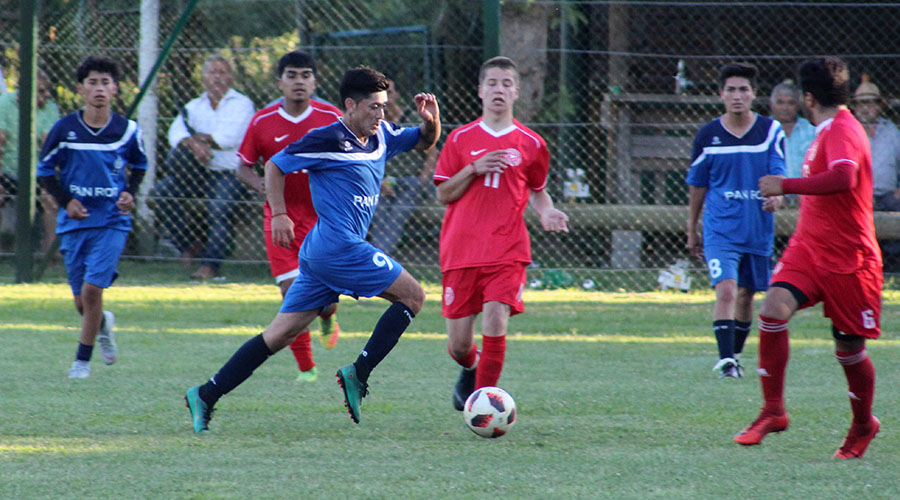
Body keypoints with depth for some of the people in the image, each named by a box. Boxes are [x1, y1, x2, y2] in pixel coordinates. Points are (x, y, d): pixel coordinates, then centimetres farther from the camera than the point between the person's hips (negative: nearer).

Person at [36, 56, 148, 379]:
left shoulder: (127, 131, -2)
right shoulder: (65, 129, -5)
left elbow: (139, 165, 17)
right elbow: (45, 171, 4)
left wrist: (130, 193, -1)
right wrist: (66, 202, -9)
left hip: (112, 222, -1)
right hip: (75, 223, 1)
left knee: (92, 289, -14)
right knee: (81, 300, 6)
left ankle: (83, 360, 0)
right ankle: (103, 324, 42)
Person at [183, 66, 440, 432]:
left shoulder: (381, 136, 14)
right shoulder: (328, 140, -9)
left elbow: (425, 142, 27)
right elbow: (275, 166, -1)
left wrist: (431, 121, 5)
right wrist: (279, 214, -5)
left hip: (321, 254, 8)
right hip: (339, 247, -8)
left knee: (281, 334, 6)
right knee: (413, 296, -4)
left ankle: (205, 395, 5)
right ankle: (358, 375, -6)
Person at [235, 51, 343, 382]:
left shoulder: (333, 118, -2)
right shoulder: (262, 122, -1)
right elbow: (244, 167, 7)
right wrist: (259, 184, -14)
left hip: (324, 217, 0)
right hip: (282, 217, 0)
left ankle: (327, 319, 35)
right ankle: (306, 367, 6)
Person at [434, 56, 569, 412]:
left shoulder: (530, 144, 7)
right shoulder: (461, 139, 6)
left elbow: (537, 189, 22)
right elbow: (443, 194, 6)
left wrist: (546, 212, 1)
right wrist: (473, 170, -9)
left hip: (507, 251, -1)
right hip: (461, 249, 1)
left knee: (496, 323, -21)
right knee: (459, 343, 3)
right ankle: (470, 370, 39)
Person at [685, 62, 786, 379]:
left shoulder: (770, 131, -1)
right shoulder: (708, 135, 0)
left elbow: (778, 173, -6)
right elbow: (697, 184, 10)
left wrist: (776, 195, -30)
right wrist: (692, 230, 15)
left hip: (758, 230, 2)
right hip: (720, 229, -2)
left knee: (746, 294, 12)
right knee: (726, 290, -19)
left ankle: (735, 355, 31)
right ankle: (725, 360, -21)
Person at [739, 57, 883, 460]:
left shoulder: (842, 131, -16)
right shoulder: (828, 131, 14)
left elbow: (843, 177, -36)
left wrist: (786, 186, -31)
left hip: (847, 259, -7)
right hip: (808, 249, 7)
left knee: (849, 348, 5)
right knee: (773, 309, -17)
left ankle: (863, 425, 29)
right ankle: (773, 410, -14)